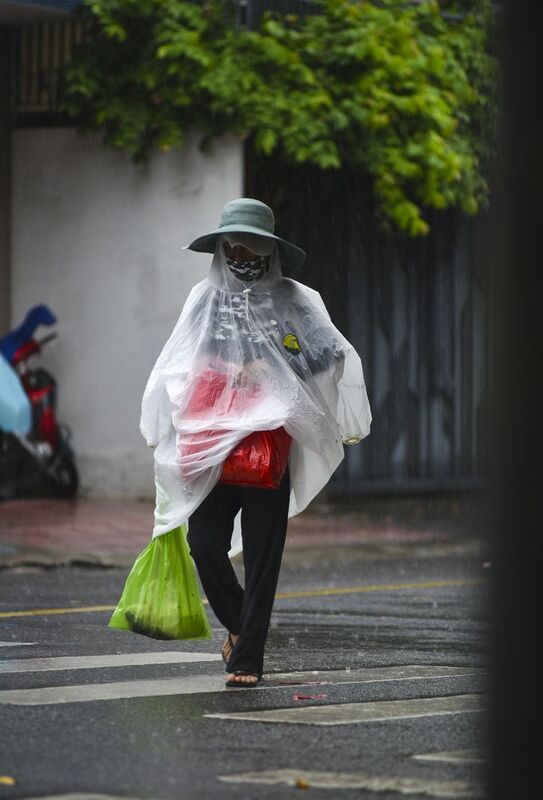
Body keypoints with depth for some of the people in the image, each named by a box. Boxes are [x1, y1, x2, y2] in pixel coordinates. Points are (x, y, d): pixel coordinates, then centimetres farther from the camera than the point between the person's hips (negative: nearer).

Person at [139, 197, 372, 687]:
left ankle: (247, 659, 2)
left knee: (261, 555, -3)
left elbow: (330, 353, -5)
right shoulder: (205, 298, 14)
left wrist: (265, 371, -11)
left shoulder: (294, 300, 6)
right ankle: (238, 623, 22)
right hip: (212, 445, 2)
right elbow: (177, 369, 14)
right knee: (204, 542, -6)